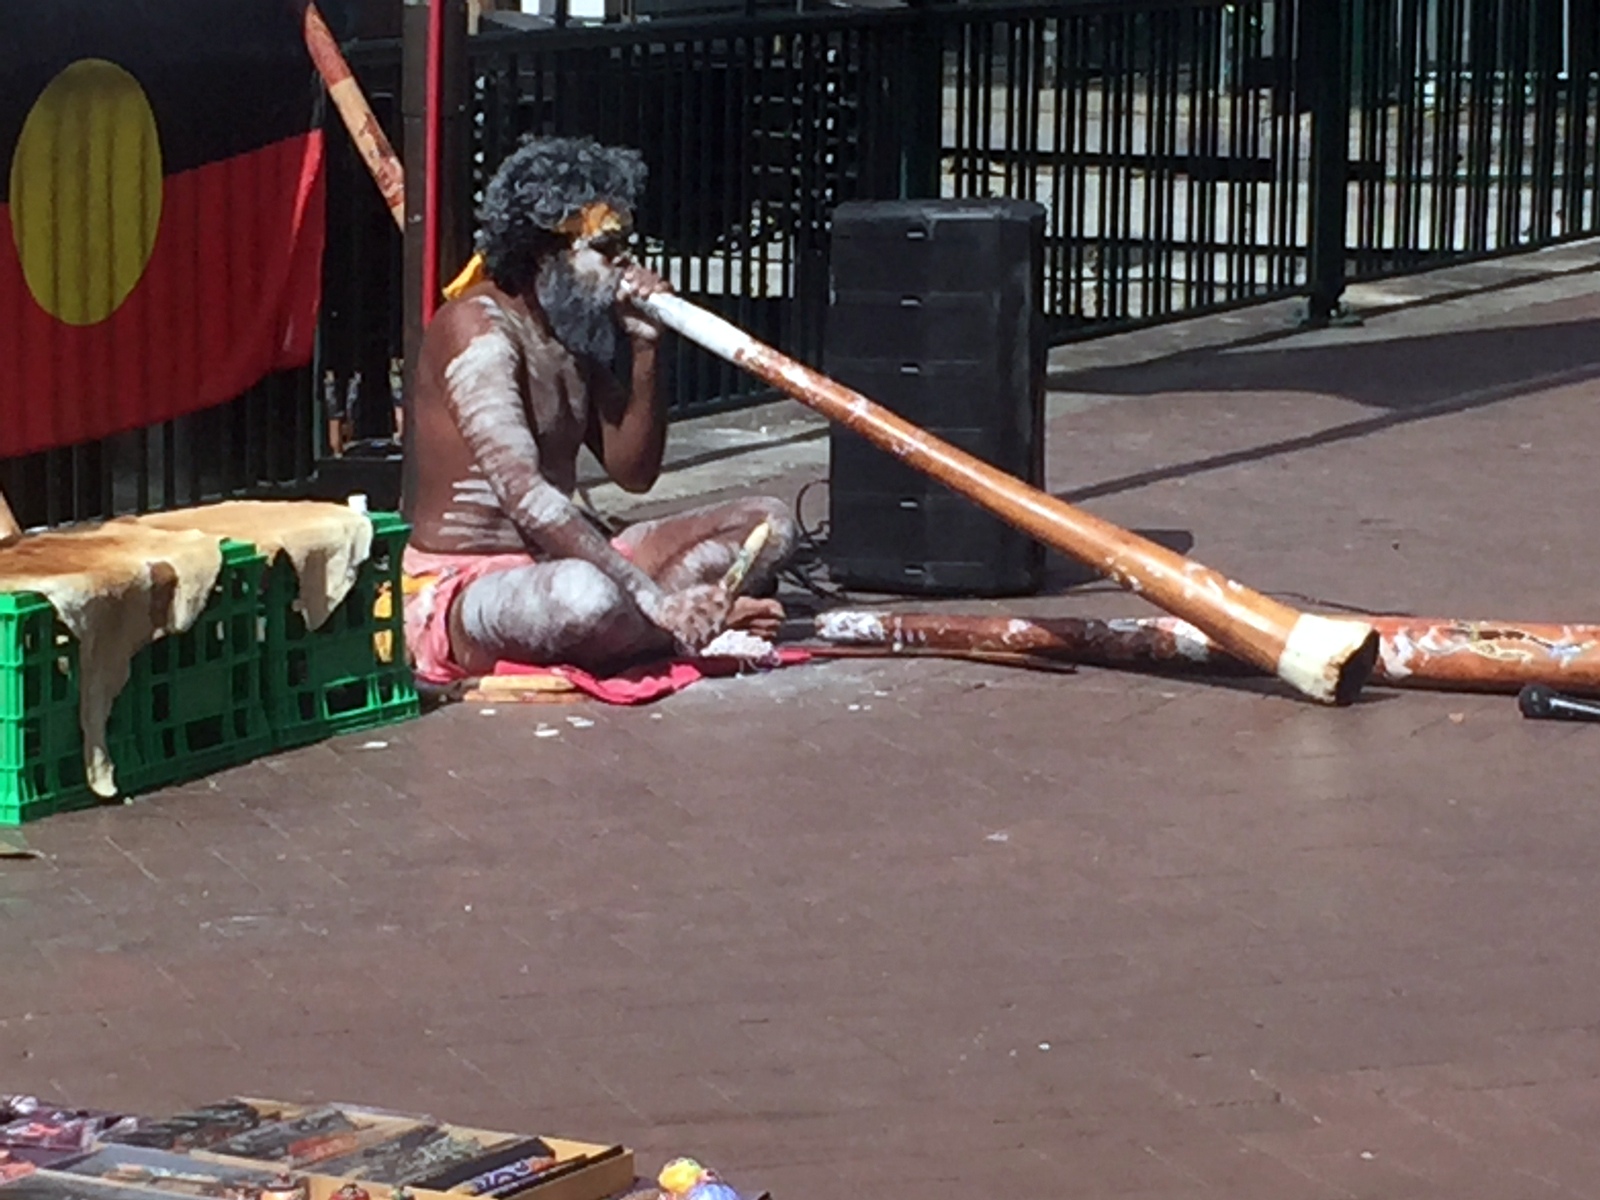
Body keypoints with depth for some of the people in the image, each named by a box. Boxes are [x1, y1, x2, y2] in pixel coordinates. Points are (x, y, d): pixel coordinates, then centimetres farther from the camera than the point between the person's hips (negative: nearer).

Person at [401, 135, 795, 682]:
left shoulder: (580, 330, 9)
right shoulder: (481, 330, -18)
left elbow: (634, 472, 10)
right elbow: (525, 497, -30)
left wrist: (645, 348, -5)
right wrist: (655, 599, -35)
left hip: (559, 563, 9)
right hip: (464, 591, -9)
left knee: (768, 523, 2)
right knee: (584, 596, -43)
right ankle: (699, 629, -14)